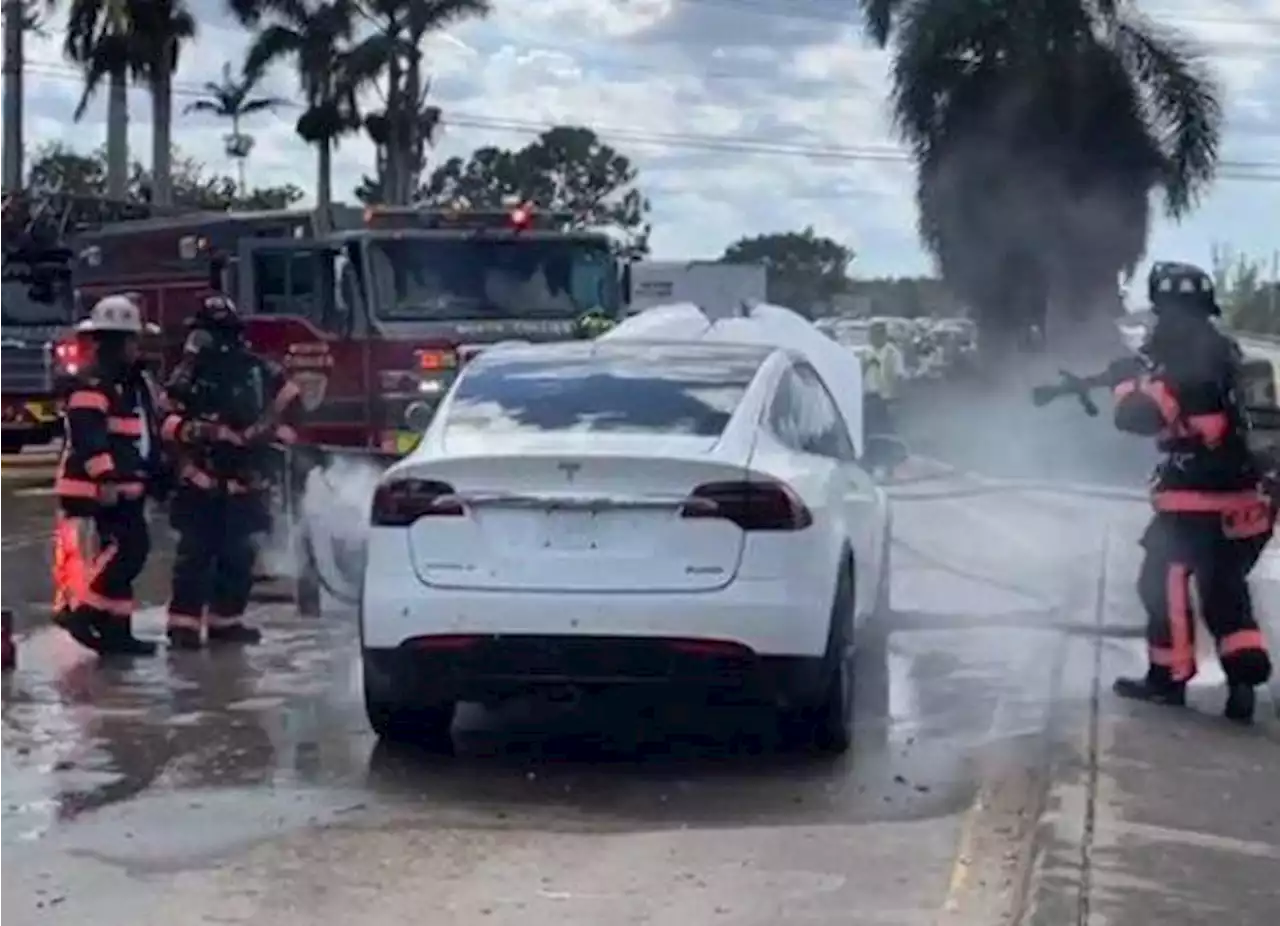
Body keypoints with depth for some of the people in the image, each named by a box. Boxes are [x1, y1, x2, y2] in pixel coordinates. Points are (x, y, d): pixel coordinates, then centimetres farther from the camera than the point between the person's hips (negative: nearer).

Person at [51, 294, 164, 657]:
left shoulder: (137, 383, 18)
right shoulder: (91, 385, -14)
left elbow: (152, 429, 27)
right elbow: (88, 436, -25)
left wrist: (157, 472, 24)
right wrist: (105, 475, -33)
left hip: (127, 487, 10)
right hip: (96, 488, -10)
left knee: (129, 551, 10)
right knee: (125, 550, -16)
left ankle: (116, 629, 15)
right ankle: (80, 610, -10)